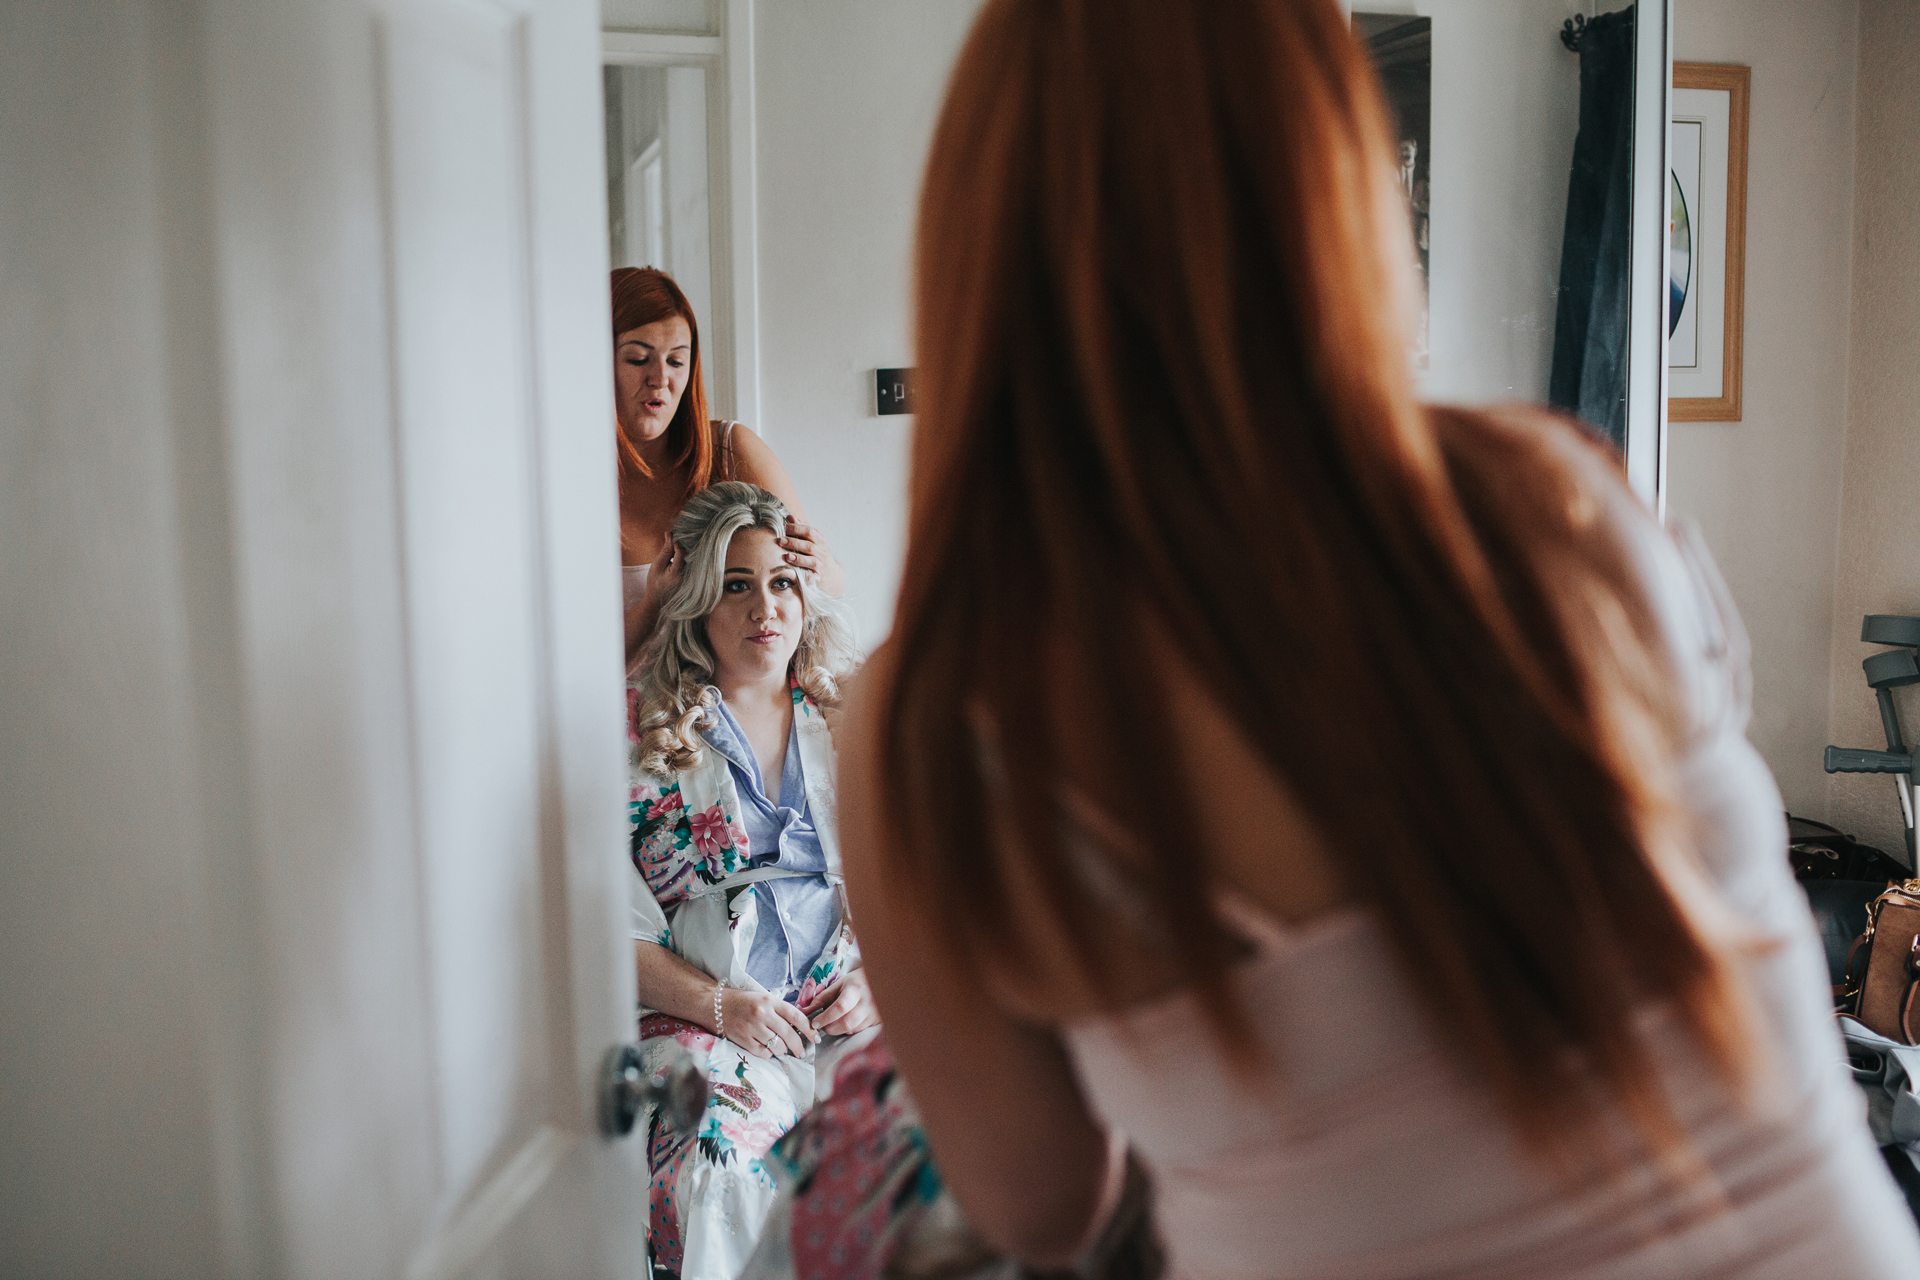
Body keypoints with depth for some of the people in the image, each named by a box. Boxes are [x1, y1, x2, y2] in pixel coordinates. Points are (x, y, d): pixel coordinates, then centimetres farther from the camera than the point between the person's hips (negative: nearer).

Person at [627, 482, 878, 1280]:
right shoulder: (642, 723, 4)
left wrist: (878, 976, -1)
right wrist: (716, 1002, -11)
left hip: (848, 1013, 3)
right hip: (703, 1022, -2)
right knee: (714, 1173, -32)